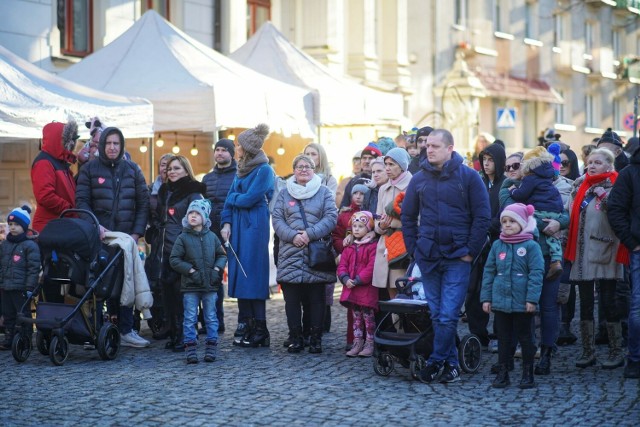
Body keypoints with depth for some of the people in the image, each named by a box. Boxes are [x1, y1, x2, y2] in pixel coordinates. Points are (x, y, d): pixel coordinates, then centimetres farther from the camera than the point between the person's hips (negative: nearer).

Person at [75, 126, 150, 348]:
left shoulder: (132, 170, 10)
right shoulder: (89, 169, 4)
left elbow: (143, 203, 8)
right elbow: (81, 201, -2)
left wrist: (137, 232, -2)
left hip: (126, 236, 2)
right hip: (99, 236, -2)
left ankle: (126, 330, 0)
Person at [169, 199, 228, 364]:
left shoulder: (212, 237, 6)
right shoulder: (183, 238, -2)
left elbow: (222, 255, 14)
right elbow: (174, 259, -4)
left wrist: (217, 269, -3)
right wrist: (190, 271, -12)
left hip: (210, 284, 2)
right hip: (190, 286, -2)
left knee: (211, 317, 7)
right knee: (190, 318, 0)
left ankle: (211, 347, 14)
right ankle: (190, 348, 4)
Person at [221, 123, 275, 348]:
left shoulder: (264, 170, -9)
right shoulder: (242, 169, 16)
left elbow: (249, 198, -16)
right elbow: (231, 199, 13)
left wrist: (232, 198, 2)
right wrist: (226, 223, 0)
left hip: (254, 226, -8)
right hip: (237, 226, 8)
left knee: (253, 274, -7)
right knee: (239, 274, 5)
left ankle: (259, 330, -3)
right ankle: (244, 326, 9)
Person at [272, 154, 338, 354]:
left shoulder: (324, 192, 8)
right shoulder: (284, 193, 13)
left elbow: (331, 217, -3)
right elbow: (277, 220, 5)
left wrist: (310, 234, -14)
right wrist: (292, 236, -12)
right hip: (290, 254, 2)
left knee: (316, 298, 0)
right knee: (292, 298, 1)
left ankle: (316, 339, 7)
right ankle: (295, 338, 8)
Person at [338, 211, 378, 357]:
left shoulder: (373, 246, -10)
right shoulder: (349, 248, 12)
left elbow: (371, 267, -17)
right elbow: (342, 265, 8)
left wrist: (358, 280, -20)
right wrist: (345, 279, -11)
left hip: (367, 289, -6)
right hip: (351, 289, 6)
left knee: (368, 316, 0)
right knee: (356, 316, 12)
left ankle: (369, 344, 6)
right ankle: (357, 343, 17)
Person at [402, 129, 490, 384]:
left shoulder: (468, 177, -2)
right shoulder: (419, 179, 8)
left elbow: (483, 217, -3)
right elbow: (407, 217, 16)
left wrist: (471, 251, -7)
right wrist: (413, 249, 7)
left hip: (457, 258, -4)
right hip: (428, 257, 4)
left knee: (448, 315, -7)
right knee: (436, 314, 7)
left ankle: (436, 361, 2)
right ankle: (450, 363, 14)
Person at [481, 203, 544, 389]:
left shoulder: (531, 246, -6)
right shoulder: (497, 246, 7)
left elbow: (536, 274, -10)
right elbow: (489, 272, 9)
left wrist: (532, 299, -16)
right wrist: (486, 297, 4)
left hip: (522, 303, -4)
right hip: (500, 302, 4)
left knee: (525, 337, 6)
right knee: (503, 337, 10)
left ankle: (528, 374, 14)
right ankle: (502, 373, 17)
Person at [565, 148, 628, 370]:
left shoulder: (613, 188, -4)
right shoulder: (581, 186, 14)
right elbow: (573, 215, 18)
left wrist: (606, 197, -26)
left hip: (604, 253, -6)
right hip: (583, 253, 6)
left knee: (608, 302, -1)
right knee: (585, 302, 8)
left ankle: (616, 352, 5)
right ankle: (588, 351, 14)